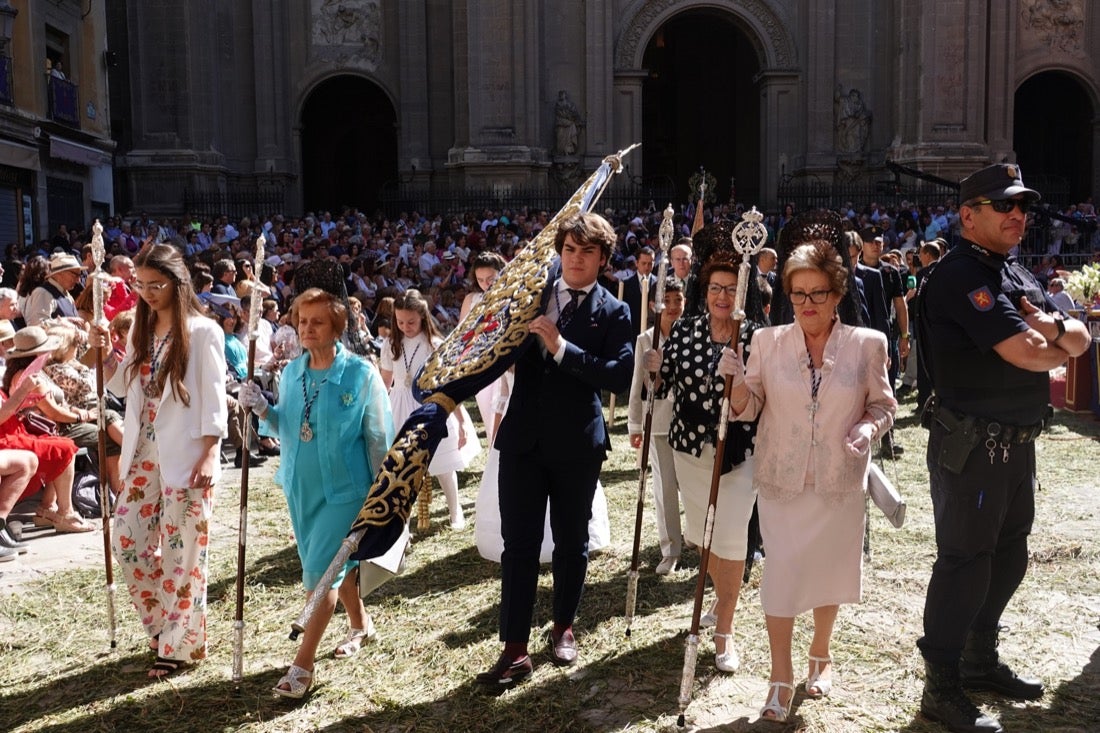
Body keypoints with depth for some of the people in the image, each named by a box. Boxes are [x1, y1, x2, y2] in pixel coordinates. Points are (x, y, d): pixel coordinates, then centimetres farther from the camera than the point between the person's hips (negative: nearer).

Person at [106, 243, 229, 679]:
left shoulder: (202, 331, -9)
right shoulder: (141, 330, 11)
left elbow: (214, 401, -11)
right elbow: (125, 388, 16)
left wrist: (209, 455, -17)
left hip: (185, 457, -7)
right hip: (142, 454, 7)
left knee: (181, 552, 1)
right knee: (128, 543, 10)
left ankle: (182, 644, 16)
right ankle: (164, 626, 29)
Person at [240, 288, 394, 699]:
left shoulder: (360, 374, -14)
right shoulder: (292, 372, 1)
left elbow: (379, 438, -9)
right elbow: (286, 430, 10)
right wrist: (262, 409, -10)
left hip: (345, 488, -6)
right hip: (301, 486, 6)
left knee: (320, 569, -8)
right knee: (335, 563, 20)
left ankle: (303, 664, 2)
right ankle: (360, 625, 43)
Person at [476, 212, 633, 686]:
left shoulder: (613, 312, -2)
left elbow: (620, 376, -16)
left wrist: (562, 347, -22)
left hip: (577, 443, -2)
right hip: (523, 437, 2)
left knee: (571, 541, 13)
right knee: (518, 542, 1)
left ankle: (563, 628, 32)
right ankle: (515, 650, 6)